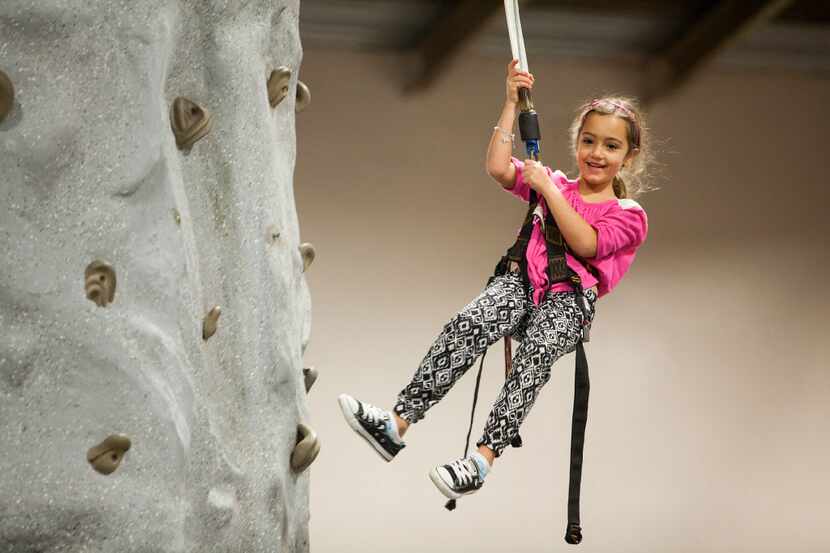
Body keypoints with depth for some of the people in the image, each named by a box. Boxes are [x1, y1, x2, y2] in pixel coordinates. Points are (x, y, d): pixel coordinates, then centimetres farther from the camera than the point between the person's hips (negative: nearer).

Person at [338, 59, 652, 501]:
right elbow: (498, 168, 10)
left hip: (568, 300, -3)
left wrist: (548, 188, -4)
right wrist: (512, 103, 10)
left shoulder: (629, 216, 12)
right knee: (469, 324, -30)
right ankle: (398, 423, -41)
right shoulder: (556, 185, 25)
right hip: (522, 281, 3)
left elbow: (585, 243, -8)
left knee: (535, 352, -37)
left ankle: (482, 459, -47)